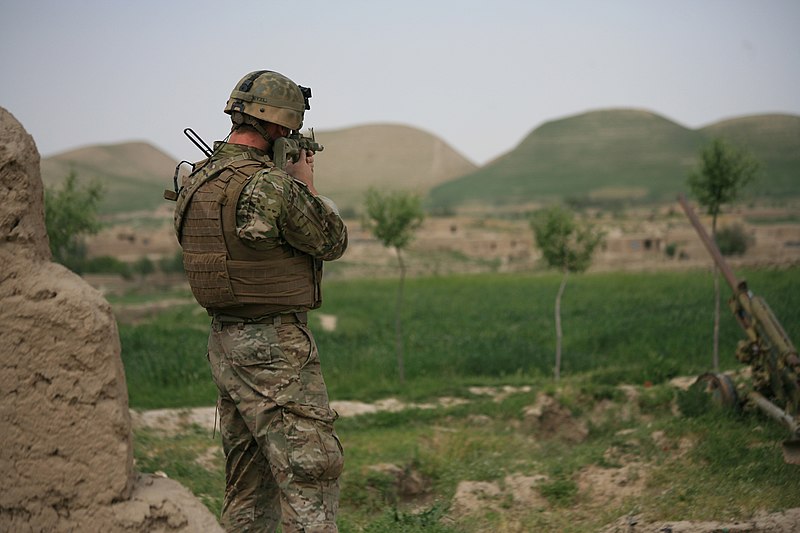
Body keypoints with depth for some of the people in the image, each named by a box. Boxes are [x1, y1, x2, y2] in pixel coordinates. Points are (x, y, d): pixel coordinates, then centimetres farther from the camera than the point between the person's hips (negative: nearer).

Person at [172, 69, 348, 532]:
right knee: (310, 468, -5)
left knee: (249, 477, 17)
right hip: (275, 346, -9)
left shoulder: (195, 183, 6)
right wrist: (307, 184, 7)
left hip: (224, 341, 9)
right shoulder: (273, 186, -20)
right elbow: (333, 242, -7)